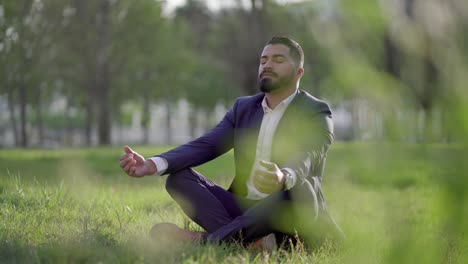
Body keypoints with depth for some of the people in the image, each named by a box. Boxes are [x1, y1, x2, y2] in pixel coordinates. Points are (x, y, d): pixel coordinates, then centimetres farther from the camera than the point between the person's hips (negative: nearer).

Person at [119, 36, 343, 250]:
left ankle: (205, 240, -35)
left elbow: (304, 159, -25)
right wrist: (152, 165, -19)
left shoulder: (316, 112, -4)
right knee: (178, 178, -12)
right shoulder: (243, 108, 13)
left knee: (297, 190, -38)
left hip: (294, 219, -5)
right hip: (244, 210, 5)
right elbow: (205, 145, 0)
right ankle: (252, 239, -32)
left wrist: (283, 178, -51)